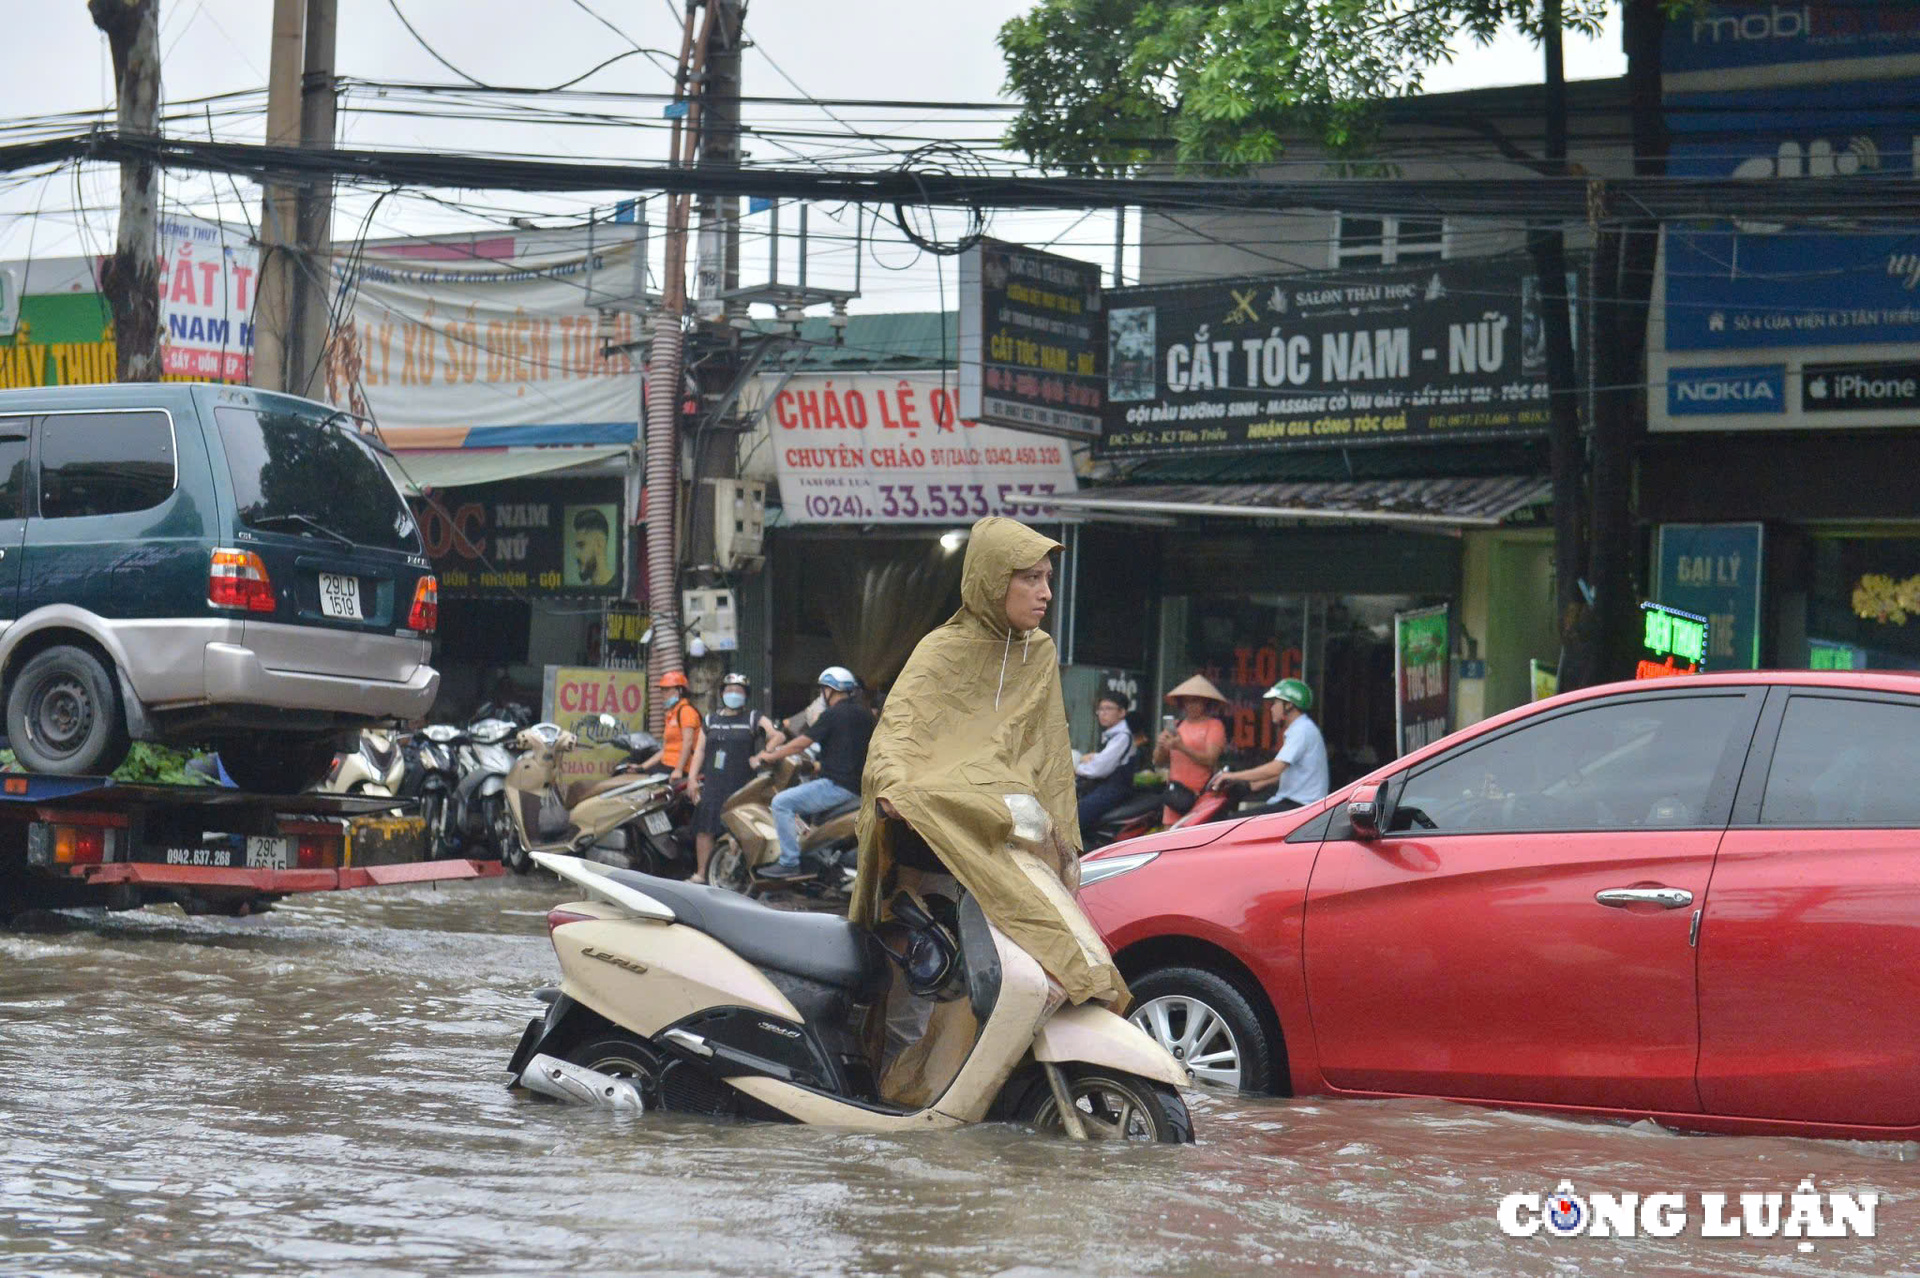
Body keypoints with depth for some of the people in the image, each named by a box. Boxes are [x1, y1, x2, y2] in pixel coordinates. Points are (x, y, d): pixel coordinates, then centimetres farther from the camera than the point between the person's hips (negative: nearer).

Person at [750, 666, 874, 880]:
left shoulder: (832, 715, -9)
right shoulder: (865, 714, 14)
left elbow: (801, 744, -8)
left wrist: (769, 756, 5)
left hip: (837, 785, -9)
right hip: (860, 787, 9)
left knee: (782, 802, -9)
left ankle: (789, 862, -15)